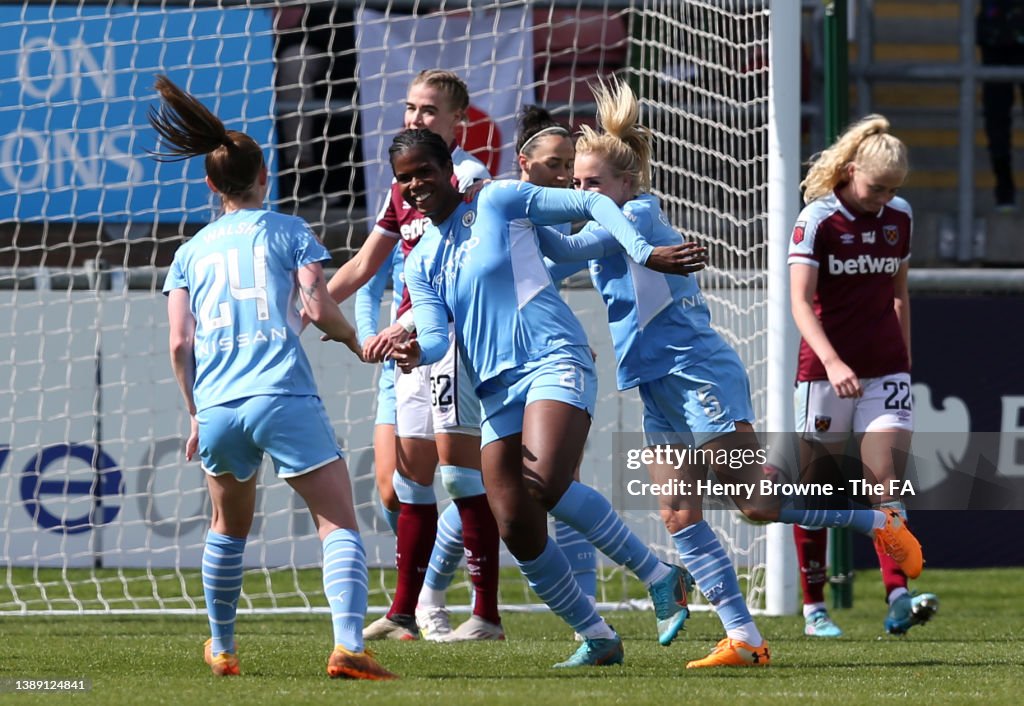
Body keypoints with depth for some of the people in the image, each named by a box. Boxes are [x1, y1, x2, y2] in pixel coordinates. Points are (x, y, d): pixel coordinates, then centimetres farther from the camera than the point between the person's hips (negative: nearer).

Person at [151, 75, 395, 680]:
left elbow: (180, 345, 10)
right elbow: (319, 308, -2)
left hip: (216, 407, 4)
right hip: (285, 397, -4)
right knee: (340, 524, -5)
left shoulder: (191, 252, 18)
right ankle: (349, 645, -25)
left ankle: (223, 649, 34)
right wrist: (353, 339, 18)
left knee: (230, 527, 27)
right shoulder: (289, 231, 9)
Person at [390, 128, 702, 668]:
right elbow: (436, 336, 5)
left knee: (542, 485, -30)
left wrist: (645, 254, -7)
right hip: (497, 390, 6)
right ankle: (597, 639, 8)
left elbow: (592, 204, 5)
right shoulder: (420, 264, 16)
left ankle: (656, 573, -16)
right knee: (517, 531, -6)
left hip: (554, 360, -6)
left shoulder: (498, 202, 2)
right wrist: (415, 352, -18)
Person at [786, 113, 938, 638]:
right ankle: (813, 606, 14)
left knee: (887, 481, -10)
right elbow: (800, 301, -17)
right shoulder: (817, 219, -9)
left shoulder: (900, 218, 6)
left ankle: (898, 599, -21)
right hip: (826, 369, -3)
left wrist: (904, 358, 17)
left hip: (885, 368, 3)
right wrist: (832, 362, -30)